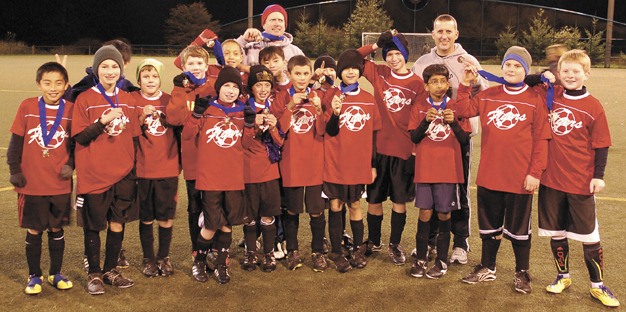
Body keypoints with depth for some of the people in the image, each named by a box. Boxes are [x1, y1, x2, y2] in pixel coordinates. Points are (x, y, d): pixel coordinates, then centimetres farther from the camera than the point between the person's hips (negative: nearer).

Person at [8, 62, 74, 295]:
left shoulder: (71, 109, -3)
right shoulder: (27, 107, -5)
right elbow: (16, 142, 0)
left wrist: (71, 164, -7)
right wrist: (14, 170, -2)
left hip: (60, 184, 1)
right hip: (31, 184, -1)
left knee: (57, 229, 12)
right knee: (33, 231, 8)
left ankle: (55, 273, 27)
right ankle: (34, 276, 23)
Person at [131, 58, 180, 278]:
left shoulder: (170, 101, 6)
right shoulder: (132, 100, 1)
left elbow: (179, 130, 11)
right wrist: (142, 118, -18)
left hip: (168, 168, 1)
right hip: (142, 169, -1)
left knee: (166, 217, 4)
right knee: (146, 218, 7)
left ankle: (164, 257, 22)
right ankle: (148, 259, 23)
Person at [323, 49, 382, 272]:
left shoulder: (369, 100, 6)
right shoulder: (331, 97, -3)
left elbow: (372, 135, 9)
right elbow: (330, 131, -6)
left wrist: (373, 164, 9)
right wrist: (335, 113, -25)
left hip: (359, 162, 2)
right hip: (335, 162, -2)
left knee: (355, 205, 11)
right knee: (336, 205, 4)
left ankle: (358, 250, 25)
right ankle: (336, 252, 15)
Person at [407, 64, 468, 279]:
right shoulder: (420, 107, 4)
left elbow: (464, 139, -1)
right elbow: (414, 138, -2)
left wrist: (453, 122, -18)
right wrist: (426, 120, -17)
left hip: (448, 169, 0)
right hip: (425, 168, 0)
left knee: (444, 214, 5)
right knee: (425, 213, 2)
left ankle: (442, 261, 16)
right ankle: (420, 259, 15)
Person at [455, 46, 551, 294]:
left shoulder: (535, 100, -4)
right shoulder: (488, 95, 6)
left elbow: (541, 140, -6)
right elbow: (463, 111, 0)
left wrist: (535, 172, -11)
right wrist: (465, 84, -9)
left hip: (520, 178, -3)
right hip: (489, 175, 4)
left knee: (518, 228, 9)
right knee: (489, 225, 17)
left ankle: (522, 273, 26)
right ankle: (487, 268, 33)